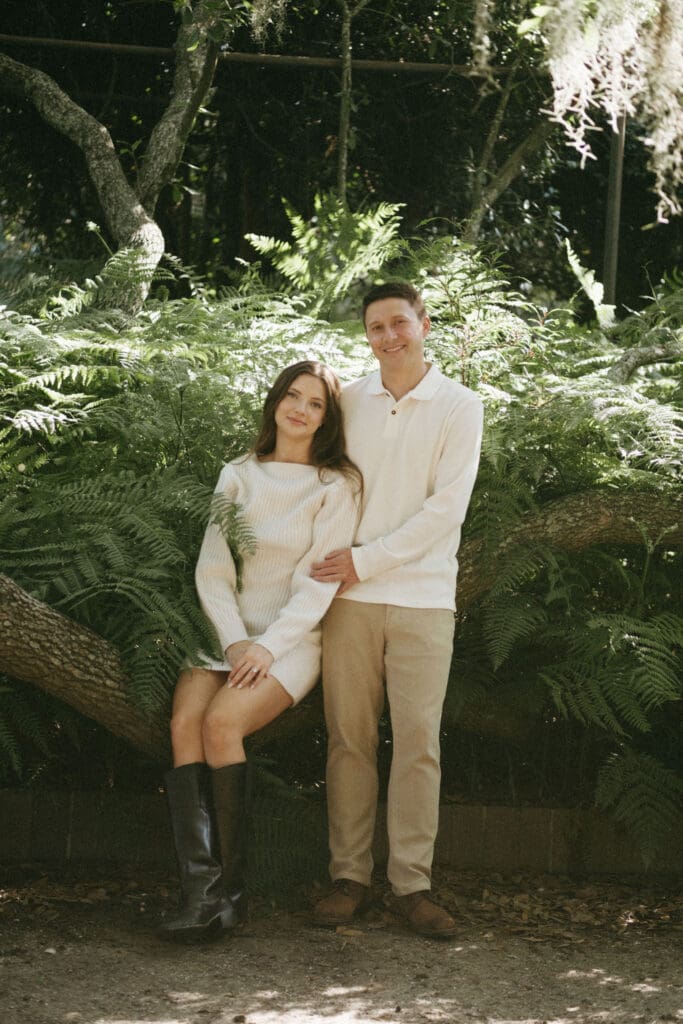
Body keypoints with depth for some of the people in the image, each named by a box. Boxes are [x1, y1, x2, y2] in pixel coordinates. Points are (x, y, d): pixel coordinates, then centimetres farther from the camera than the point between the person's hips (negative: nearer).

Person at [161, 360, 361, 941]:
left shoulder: (338, 485, 1)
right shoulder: (238, 476, 13)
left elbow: (322, 581, -7)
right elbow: (211, 570, 6)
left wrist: (268, 647, -17)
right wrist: (235, 641, -9)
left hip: (293, 640, -4)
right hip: (227, 631, 4)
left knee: (221, 721, -29)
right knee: (185, 721, -25)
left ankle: (230, 887, -22)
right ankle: (200, 887, -32)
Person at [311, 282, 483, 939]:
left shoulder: (459, 406, 0)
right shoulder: (349, 400, 9)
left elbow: (446, 508, -6)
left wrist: (366, 561, -10)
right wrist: (330, 565, 2)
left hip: (422, 597, -2)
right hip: (348, 596, 2)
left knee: (418, 742, -2)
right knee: (349, 738, 3)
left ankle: (412, 884, 5)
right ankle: (349, 877, 10)